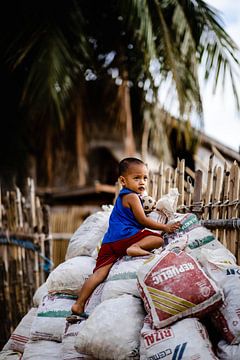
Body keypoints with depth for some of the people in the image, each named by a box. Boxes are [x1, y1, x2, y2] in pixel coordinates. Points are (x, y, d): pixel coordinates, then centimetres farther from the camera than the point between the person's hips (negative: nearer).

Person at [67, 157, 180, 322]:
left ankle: (78, 305, -10)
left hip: (108, 242, 8)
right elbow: (143, 220, -2)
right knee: (158, 239, -2)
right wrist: (164, 227, 5)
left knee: (99, 274, -2)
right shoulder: (132, 196, 0)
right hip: (125, 236, -8)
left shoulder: (123, 196, 30)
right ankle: (136, 247, -27)